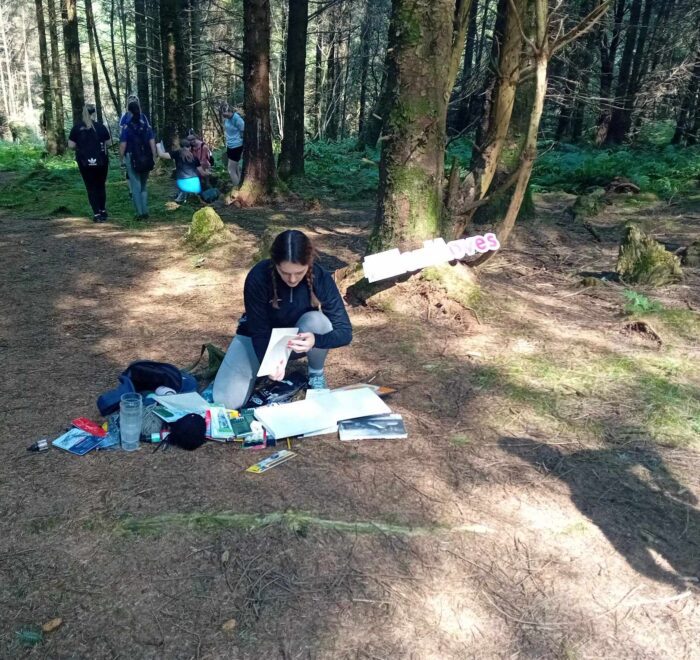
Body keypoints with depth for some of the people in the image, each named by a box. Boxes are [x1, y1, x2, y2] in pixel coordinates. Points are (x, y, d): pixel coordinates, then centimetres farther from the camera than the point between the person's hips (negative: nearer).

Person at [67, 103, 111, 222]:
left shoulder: (76, 128, -3)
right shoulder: (101, 127, -5)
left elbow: (71, 145, -4)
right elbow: (109, 142, 2)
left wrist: (80, 146, 14)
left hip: (84, 162, 0)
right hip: (101, 161, 0)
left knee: (91, 187, 6)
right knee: (101, 186, 16)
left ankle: (96, 214, 0)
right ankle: (103, 211, 21)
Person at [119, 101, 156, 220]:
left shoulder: (126, 128, -7)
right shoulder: (147, 126, 3)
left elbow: (122, 146, -9)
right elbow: (152, 143, 0)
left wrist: (122, 159, 0)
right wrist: (154, 158, 4)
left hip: (132, 159, -3)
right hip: (146, 159, 3)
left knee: (136, 186, 1)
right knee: (143, 186, 16)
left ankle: (140, 213, -1)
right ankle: (145, 212, 12)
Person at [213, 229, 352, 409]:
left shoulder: (321, 278, -26)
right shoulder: (258, 276, -30)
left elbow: (345, 331, -25)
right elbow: (258, 331, -25)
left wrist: (315, 340, -46)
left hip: (298, 341, 1)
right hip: (259, 339, -1)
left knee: (316, 320, -35)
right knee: (226, 401, -19)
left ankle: (316, 374, -5)